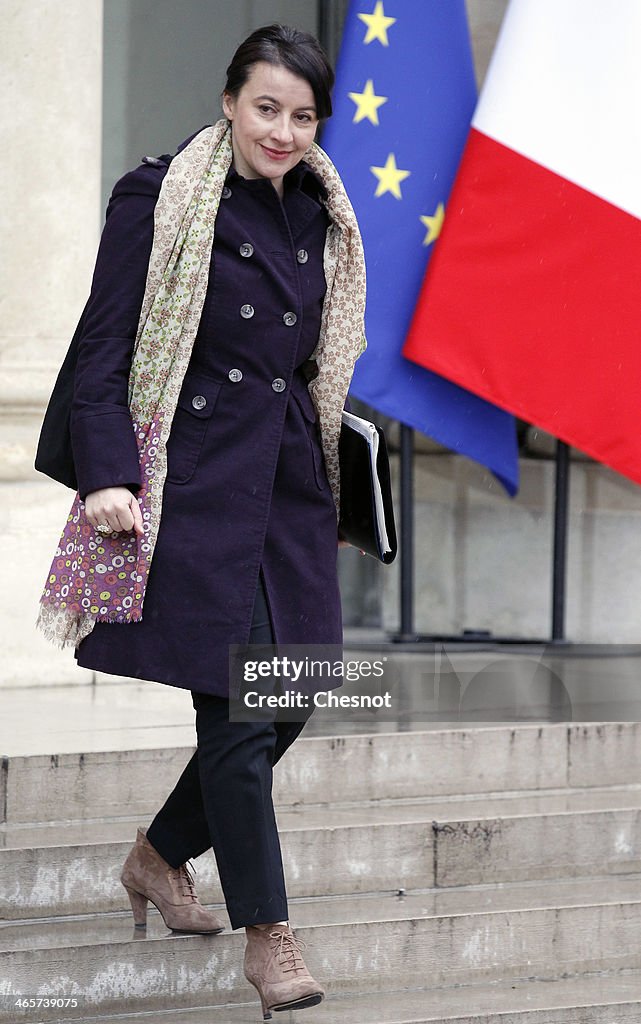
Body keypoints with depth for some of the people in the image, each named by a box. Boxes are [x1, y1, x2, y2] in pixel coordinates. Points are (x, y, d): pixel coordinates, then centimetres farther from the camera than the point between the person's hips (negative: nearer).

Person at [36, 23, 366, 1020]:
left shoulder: (319, 216, 12)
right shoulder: (160, 199, -6)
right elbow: (105, 351, -8)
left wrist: (335, 494, 21)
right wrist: (108, 476, -18)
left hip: (290, 481, 7)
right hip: (196, 477, -7)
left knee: (292, 699, 6)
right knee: (237, 707, -8)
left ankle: (160, 857, 29)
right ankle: (267, 934, 1)